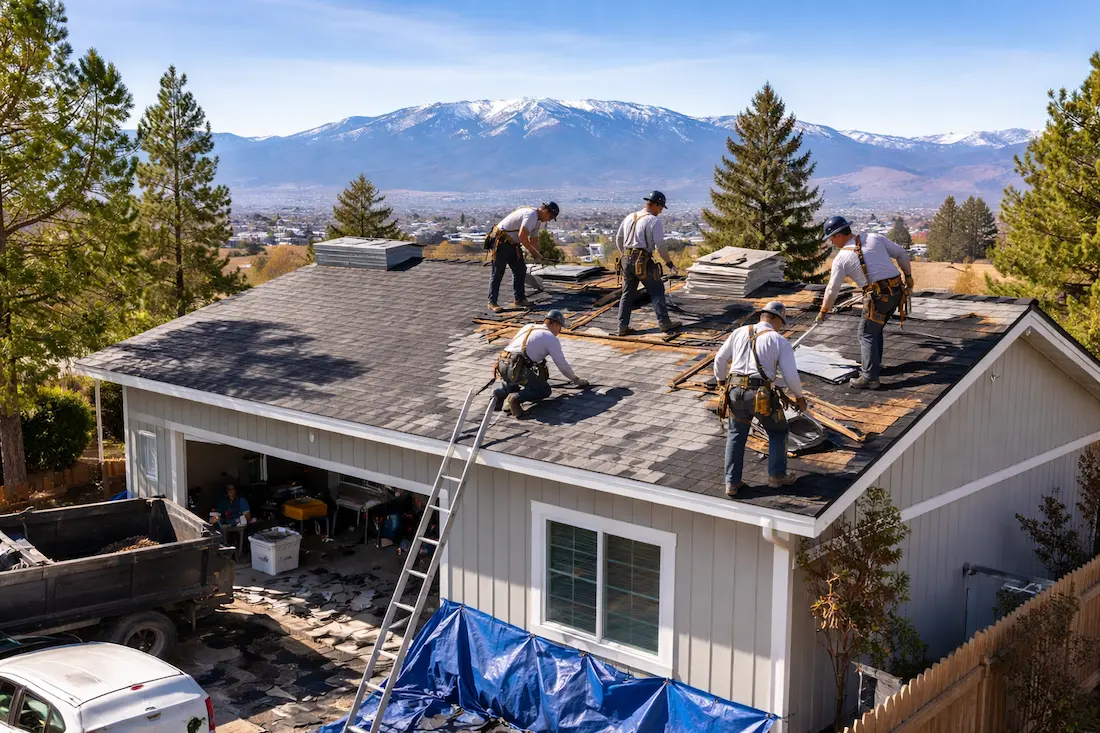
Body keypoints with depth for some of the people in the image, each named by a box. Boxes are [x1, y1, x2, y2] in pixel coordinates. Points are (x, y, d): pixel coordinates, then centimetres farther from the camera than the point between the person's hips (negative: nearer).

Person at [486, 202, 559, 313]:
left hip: (512, 243, 10)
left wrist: (537, 255, 9)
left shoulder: (538, 220, 13)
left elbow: (534, 238, 20)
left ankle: (520, 299, 16)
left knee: (520, 270, 10)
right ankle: (492, 303, -1)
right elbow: (522, 235, -29)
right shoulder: (531, 214, -21)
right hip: (501, 241, -10)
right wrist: (533, 251, -19)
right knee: (498, 273, -6)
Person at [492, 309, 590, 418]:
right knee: (544, 390, 9)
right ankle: (516, 397, -13)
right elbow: (562, 365, 10)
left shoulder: (528, 327, 26)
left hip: (501, 364, 7)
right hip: (517, 369, -7)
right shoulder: (552, 338, 6)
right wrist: (577, 380, 27)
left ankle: (501, 393, 7)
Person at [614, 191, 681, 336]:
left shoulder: (629, 217, 13)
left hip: (627, 260, 6)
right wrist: (669, 263, -1)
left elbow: (618, 239, 19)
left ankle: (623, 327, 9)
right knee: (656, 291, 5)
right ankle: (664, 322, 7)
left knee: (627, 293, 11)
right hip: (643, 262, -6)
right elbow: (660, 245, -12)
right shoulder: (654, 221, -8)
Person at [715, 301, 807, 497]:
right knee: (778, 432, 20)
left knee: (736, 436, 18)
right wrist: (799, 397, 11)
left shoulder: (740, 332, 10)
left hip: (736, 392, 4)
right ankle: (776, 475, 27)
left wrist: (721, 380, 35)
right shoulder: (780, 341, -2)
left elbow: (720, 359, 17)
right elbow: (791, 375, -6)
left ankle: (731, 483, 16)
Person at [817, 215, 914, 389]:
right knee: (876, 329, 23)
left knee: (867, 334, 2)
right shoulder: (875, 238, 9)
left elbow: (832, 289, 5)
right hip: (897, 291, 7)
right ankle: (874, 364, 35)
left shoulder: (842, 258, -2)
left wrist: (823, 311, 18)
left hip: (877, 296, -7)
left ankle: (870, 377, -5)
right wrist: (908, 276, 22)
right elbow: (901, 253, 11)